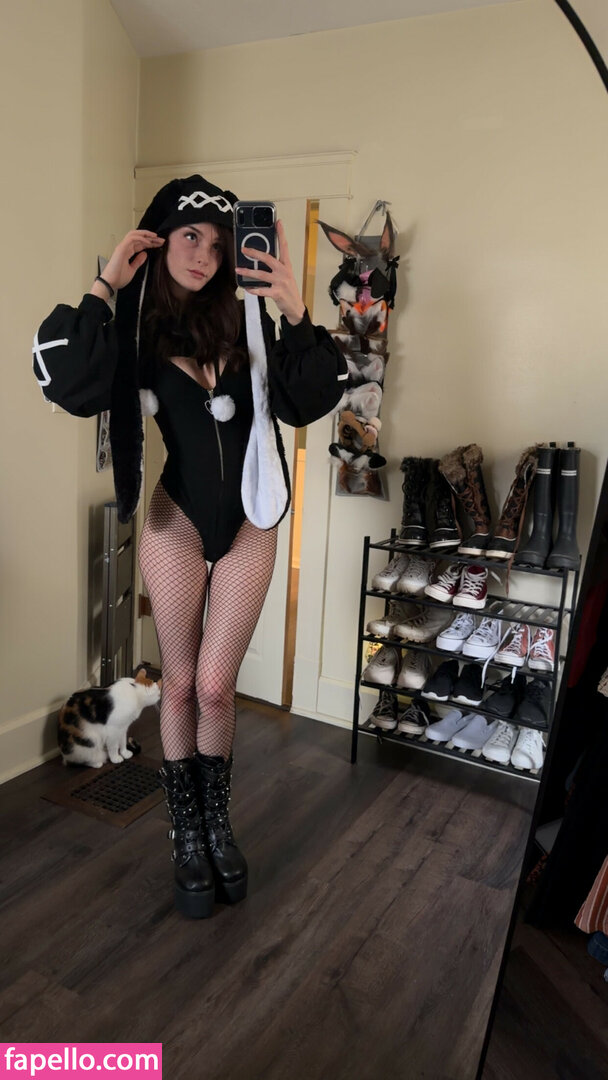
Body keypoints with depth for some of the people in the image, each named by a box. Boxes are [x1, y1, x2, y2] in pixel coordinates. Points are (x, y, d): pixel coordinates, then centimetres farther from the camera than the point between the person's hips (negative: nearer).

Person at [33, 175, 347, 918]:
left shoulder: (246, 316, -1)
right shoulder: (133, 322, -3)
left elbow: (305, 403, -5)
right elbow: (72, 388, -19)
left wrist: (296, 316, -17)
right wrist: (103, 289, -17)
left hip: (248, 522, 1)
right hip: (176, 520, 0)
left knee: (215, 687, 4)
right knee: (181, 685, 10)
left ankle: (217, 823, 30)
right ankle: (187, 836, 29)